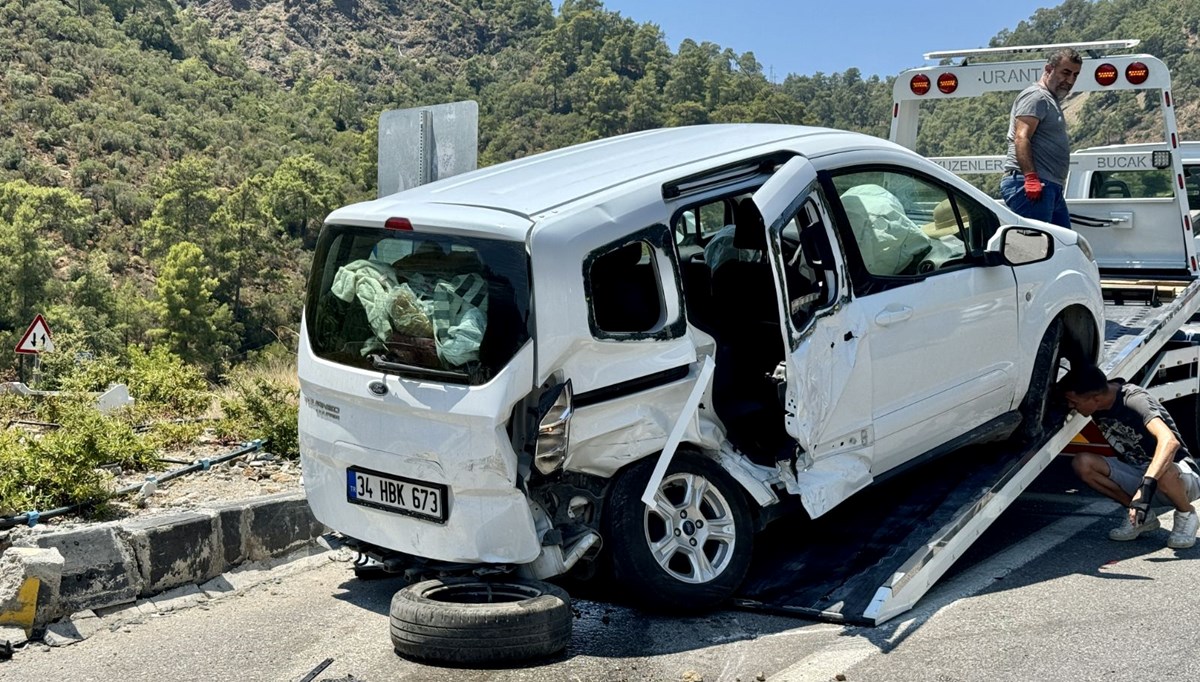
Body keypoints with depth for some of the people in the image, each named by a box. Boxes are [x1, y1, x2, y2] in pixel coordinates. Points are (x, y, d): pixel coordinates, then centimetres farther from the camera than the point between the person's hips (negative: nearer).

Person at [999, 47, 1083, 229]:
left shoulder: (1051, 100, 28)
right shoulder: (1035, 96, -6)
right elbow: (1021, 138, -19)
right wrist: (1030, 177, -29)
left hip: (1050, 187, 11)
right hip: (1031, 186, -11)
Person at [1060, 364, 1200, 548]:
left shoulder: (1134, 400, -27)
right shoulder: (1098, 406, -6)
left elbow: (1169, 442, -42)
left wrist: (1147, 485, -50)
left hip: (1180, 476, -6)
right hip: (1136, 474, 6)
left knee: (1164, 472, -42)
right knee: (1082, 463, -17)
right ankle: (1142, 518, -2)